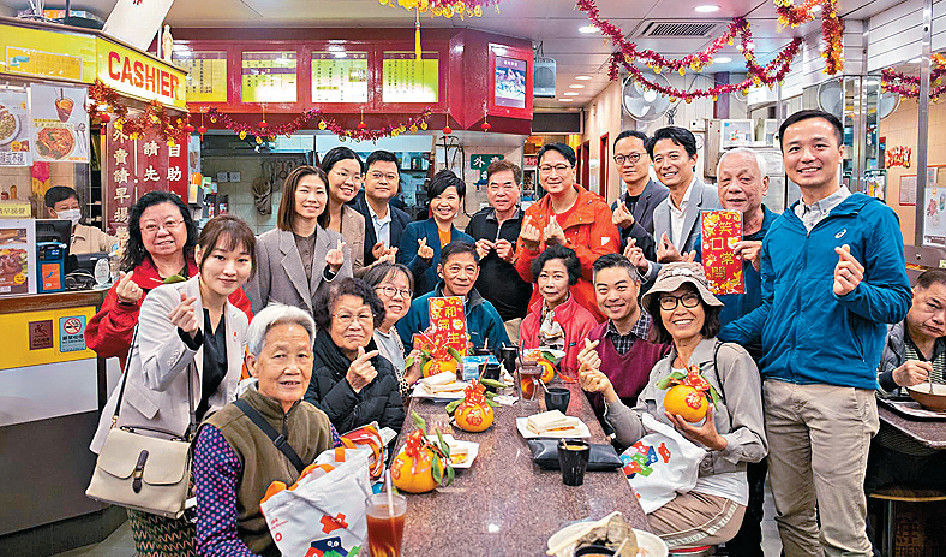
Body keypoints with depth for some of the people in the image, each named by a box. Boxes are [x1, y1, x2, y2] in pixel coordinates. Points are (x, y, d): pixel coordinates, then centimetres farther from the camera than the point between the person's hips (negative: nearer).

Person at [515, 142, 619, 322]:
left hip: (590, 313, -3)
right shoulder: (533, 213, 10)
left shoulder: (597, 208, -1)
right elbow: (525, 275, 6)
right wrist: (531, 248, -14)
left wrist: (564, 245, -20)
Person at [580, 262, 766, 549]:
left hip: (715, 497, -6)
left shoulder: (732, 358, -7)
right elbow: (636, 433, 0)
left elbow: (756, 445, -8)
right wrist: (608, 391, -15)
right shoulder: (661, 369, 13)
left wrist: (716, 442, -28)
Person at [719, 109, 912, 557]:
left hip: (841, 386, -5)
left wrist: (855, 292, -23)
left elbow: (898, 301, -3)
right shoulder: (778, 231, 16)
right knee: (790, 515, 15)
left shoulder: (872, 218, 1)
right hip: (779, 385, 5)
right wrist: (721, 336, 7)